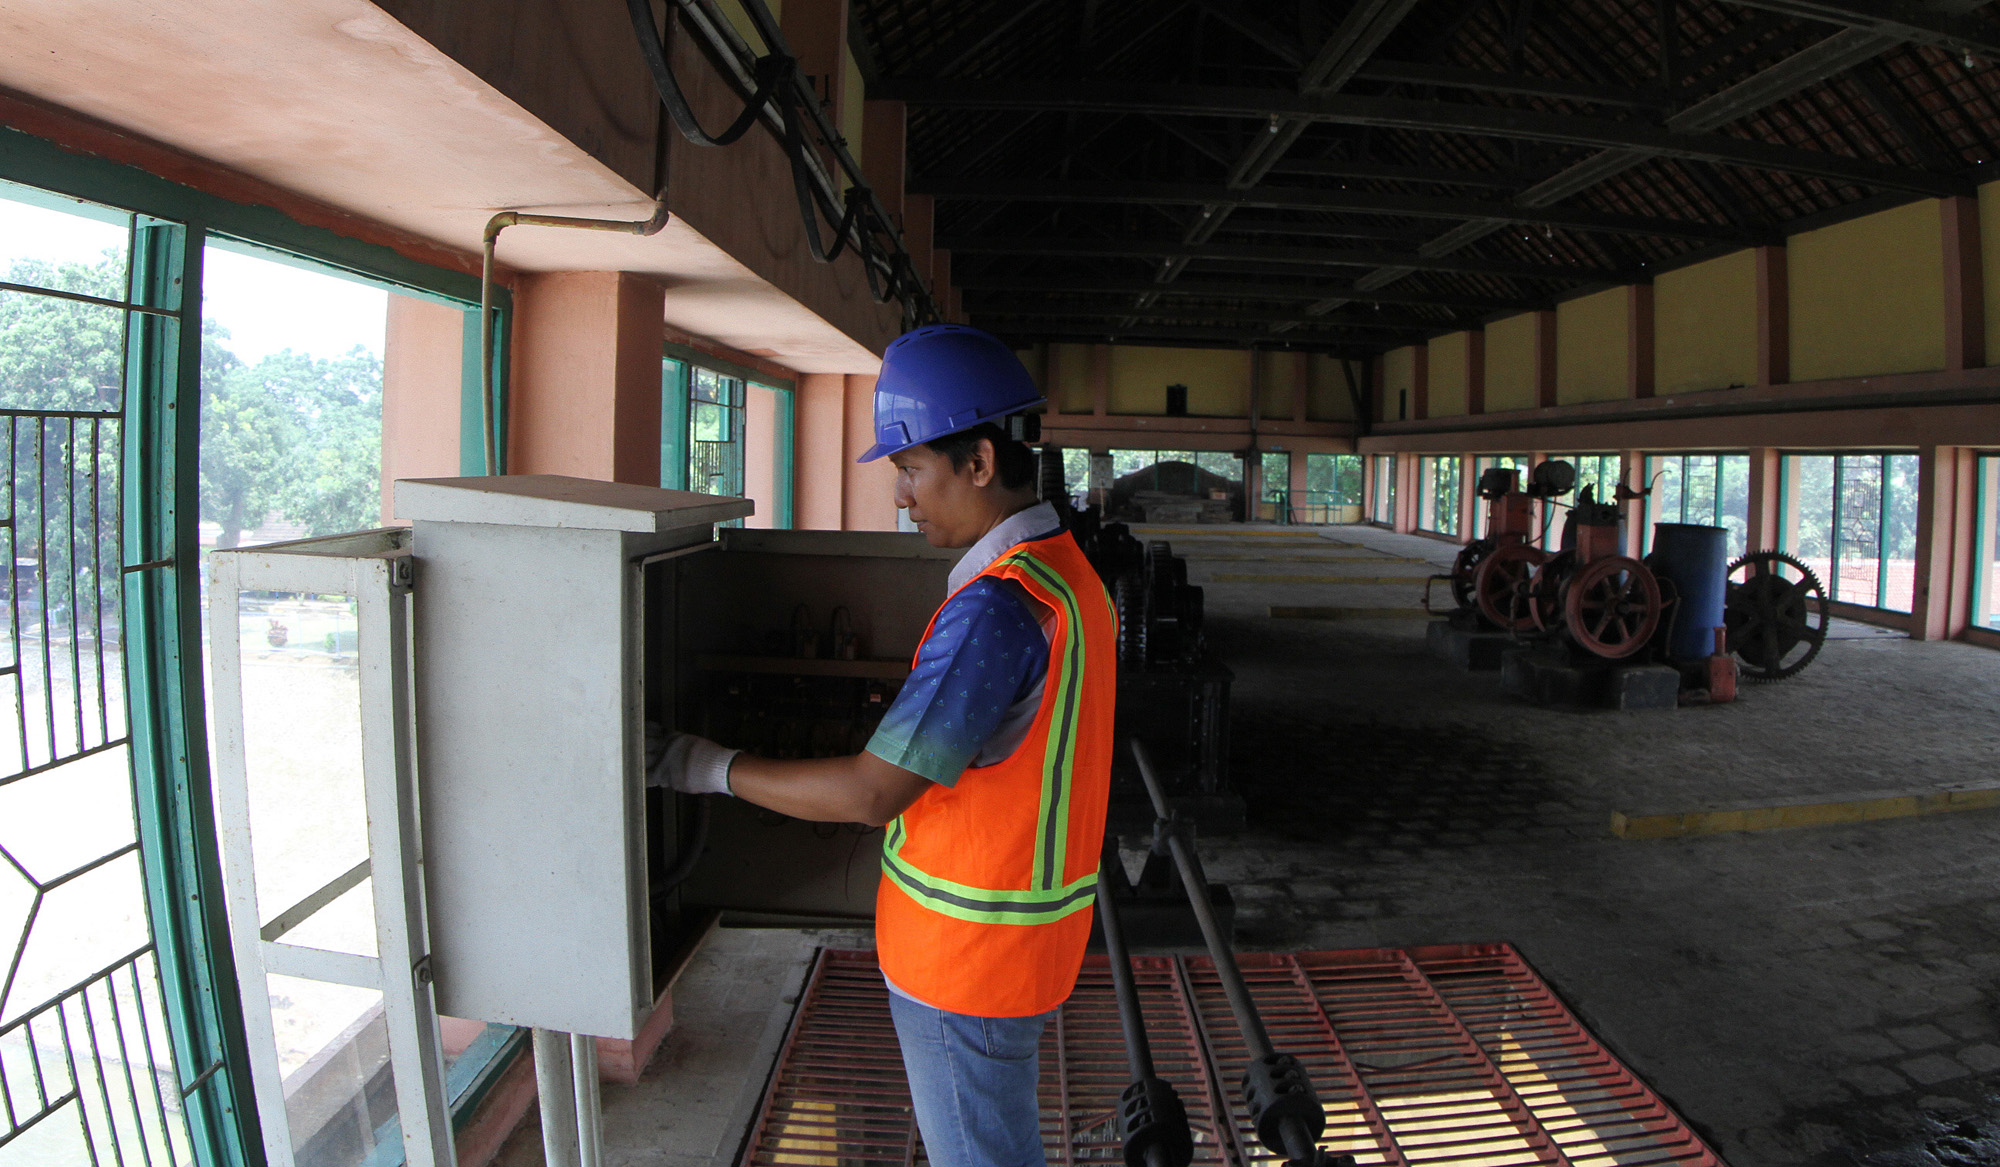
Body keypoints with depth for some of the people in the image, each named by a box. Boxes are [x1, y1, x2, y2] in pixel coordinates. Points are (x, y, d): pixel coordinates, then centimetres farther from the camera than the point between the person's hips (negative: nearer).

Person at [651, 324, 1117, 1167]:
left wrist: (716, 770, -16)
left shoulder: (999, 605, -28)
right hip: (1020, 928, 9)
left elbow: (874, 793, -27)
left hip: (969, 951, -9)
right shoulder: (1066, 567, 5)